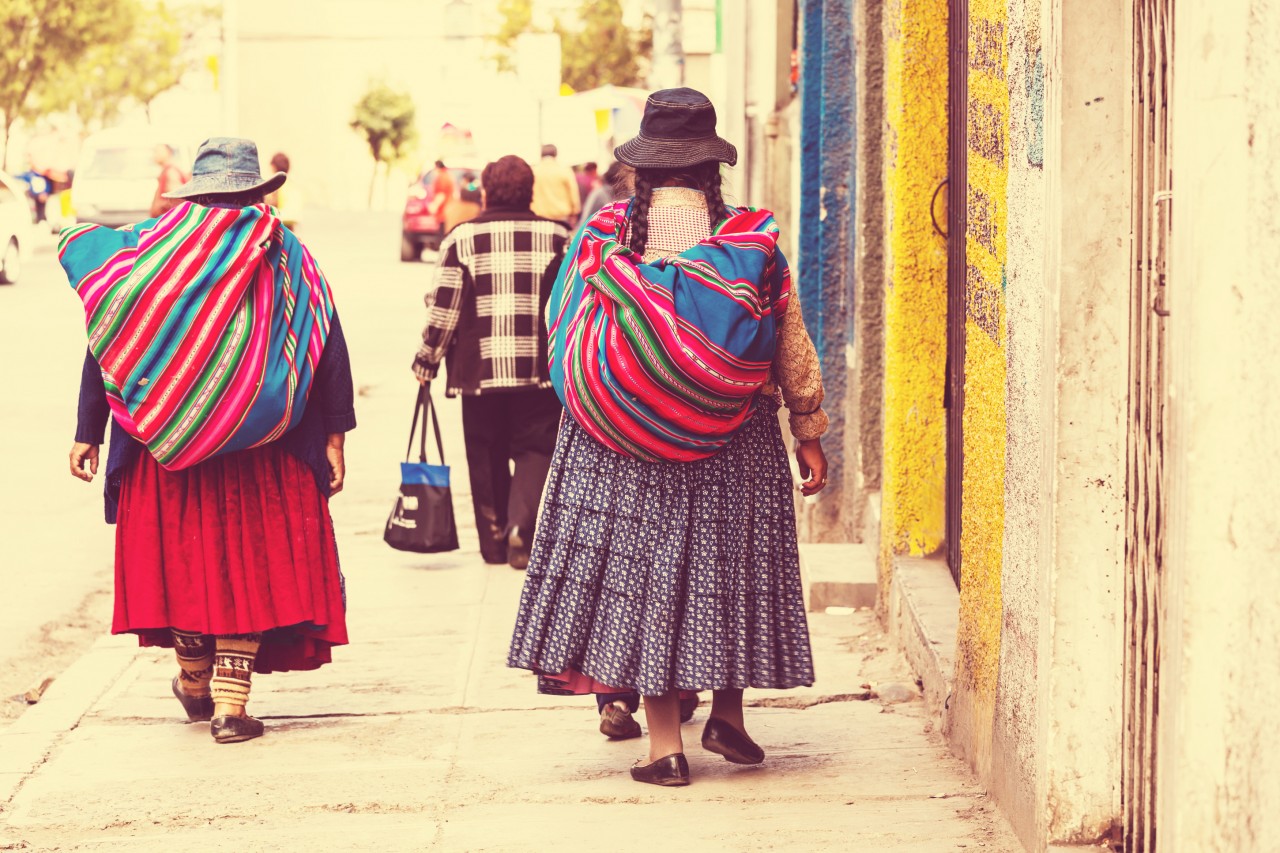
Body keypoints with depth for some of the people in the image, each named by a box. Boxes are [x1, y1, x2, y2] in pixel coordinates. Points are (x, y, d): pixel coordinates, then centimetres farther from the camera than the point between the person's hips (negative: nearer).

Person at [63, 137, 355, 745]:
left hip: (163, 443, 1)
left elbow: (106, 345, 0)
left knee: (179, 551, 16)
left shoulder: (143, 250, 1)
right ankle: (230, 702, -1)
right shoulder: (287, 259, 0)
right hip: (260, 447, -1)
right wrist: (333, 435, 2)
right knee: (249, 559, 5)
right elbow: (328, 350, -2)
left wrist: (88, 433, 3)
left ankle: (194, 680, 30)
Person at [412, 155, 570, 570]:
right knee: (536, 448, 6)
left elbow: (443, 309, -2)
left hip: (479, 369, 0)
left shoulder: (462, 238, -1)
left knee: (488, 457, 12)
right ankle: (521, 525, -17)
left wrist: (427, 360, 10)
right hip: (540, 369, 0)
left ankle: (495, 541, 17)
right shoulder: (556, 236, 1)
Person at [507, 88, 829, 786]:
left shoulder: (603, 236, -5)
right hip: (732, 441, 1)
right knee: (729, 561, 16)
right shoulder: (754, 241, -3)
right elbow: (791, 345, 3)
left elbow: (563, 336, 1)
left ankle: (665, 746, 2)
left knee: (642, 568, 3)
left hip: (624, 440, -1)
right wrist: (809, 432, 12)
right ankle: (727, 714, 25)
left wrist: (591, 401, 18)